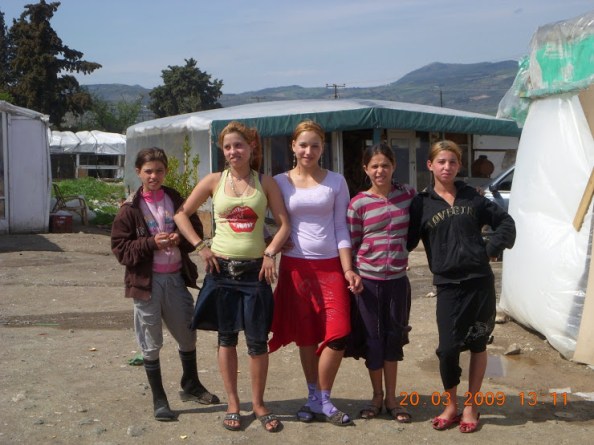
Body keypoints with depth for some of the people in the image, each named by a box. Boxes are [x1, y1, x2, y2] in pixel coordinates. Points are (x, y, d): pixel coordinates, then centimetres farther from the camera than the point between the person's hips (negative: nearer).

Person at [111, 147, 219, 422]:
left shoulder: (176, 200, 4)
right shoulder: (130, 208, -6)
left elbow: (196, 230, 9)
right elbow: (120, 247, -7)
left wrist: (179, 240, -12)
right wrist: (152, 243, -20)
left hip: (176, 277, 3)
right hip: (147, 281, -3)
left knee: (187, 335, 15)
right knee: (151, 344, 6)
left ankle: (191, 386, 37)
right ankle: (159, 399, 21)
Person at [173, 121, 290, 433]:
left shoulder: (266, 183, 3)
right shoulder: (214, 181, 2)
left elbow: (284, 223, 2)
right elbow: (182, 214, 7)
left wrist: (270, 252, -11)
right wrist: (201, 247, -3)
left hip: (255, 269, 0)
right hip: (222, 269, 0)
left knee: (257, 339, 1)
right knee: (227, 337, 8)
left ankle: (258, 403, 17)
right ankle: (232, 404, 20)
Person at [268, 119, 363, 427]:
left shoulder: (336, 182, 4)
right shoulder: (280, 182, 4)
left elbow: (340, 229, 3)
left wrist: (348, 269, -4)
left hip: (330, 265, 0)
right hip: (295, 266, 0)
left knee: (338, 336, -9)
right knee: (305, 337, 6)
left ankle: (320, 400, 9)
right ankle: (316, 399, 22)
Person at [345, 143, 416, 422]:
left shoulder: (408, 195, 2)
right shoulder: (358, 204, -5)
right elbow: (350, 245, 0)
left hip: (398, 279, 2)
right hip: (367, 280, -2)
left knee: (393, 337, 10)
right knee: (373, 338, 7)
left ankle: (391, 399, 24)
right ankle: (377, 396, 24)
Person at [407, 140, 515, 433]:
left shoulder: (472, 197, 7)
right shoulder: (422, 203, 4)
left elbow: (505, 222, 11)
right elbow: (407, 240, 3)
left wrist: (492, 249, -2)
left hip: (480, 280, 2)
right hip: (448, 284, -1)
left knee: (478, 344, 9)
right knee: (448, 348, -7)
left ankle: (470, 406, 24)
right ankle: (450, 406, 16)